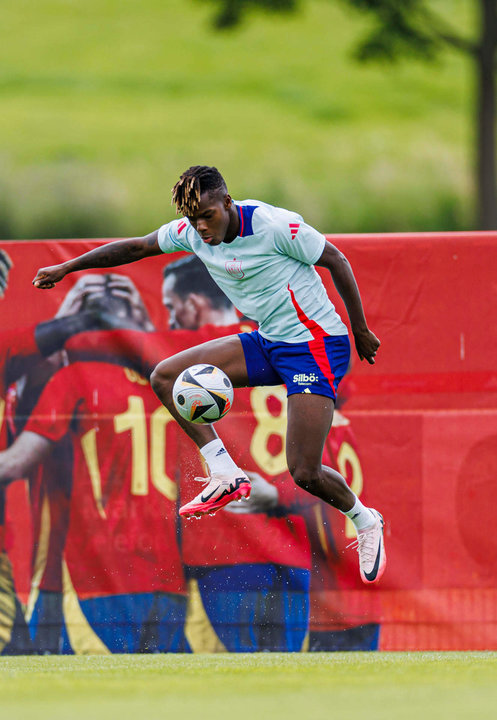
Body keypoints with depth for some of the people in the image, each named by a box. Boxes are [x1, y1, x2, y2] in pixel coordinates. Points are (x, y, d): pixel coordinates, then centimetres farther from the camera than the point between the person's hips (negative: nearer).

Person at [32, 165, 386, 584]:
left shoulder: (274, 225, -23)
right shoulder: (191, 232, -4)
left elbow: (336, 261, -11)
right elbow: (137, 247, 13)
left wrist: (361, 332, -4)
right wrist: (69, 267, 13)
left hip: (317, 345, -7)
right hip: (267, 342, 7)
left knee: (304, 473, -13)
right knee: (166, 377, -3)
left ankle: (364, 521, 17)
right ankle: (226, 475, -2)